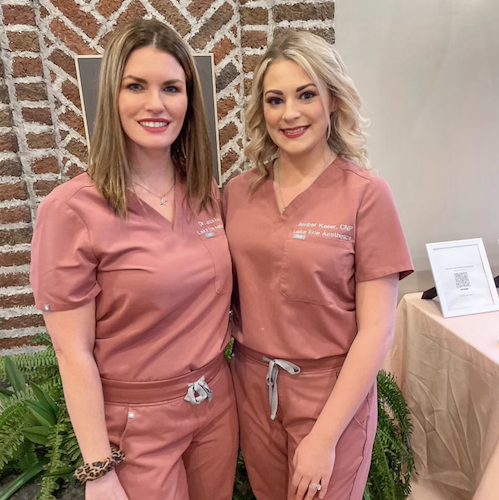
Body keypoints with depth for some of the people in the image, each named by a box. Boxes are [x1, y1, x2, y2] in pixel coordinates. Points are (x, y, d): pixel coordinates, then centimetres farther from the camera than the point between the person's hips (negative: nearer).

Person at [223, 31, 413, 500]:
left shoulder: (366, 194, -14)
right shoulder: (238, 191, -3)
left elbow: (376, 331, -15)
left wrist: (324, 437, -14)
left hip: (331, 391, -3)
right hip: (252, 386, 4)